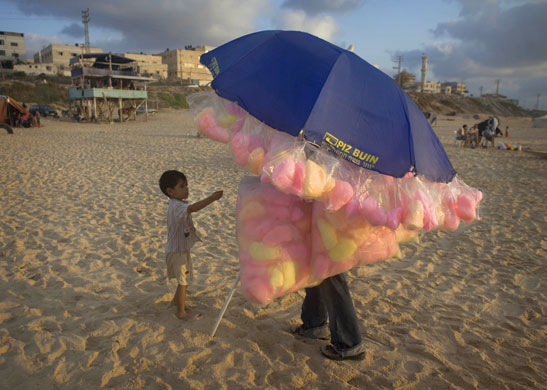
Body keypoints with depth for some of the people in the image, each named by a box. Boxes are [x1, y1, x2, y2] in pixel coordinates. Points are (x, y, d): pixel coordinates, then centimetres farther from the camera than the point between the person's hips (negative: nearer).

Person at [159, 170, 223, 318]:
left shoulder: (179, 204, 6)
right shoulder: (176, 206, -27)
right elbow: (192, 208, -45)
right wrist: (212, 198, -50)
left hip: (183, 249, 10)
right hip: (177, 251, -10)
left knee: (185, 279, 25)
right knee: (183, 281, 1)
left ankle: (176, 300, 45)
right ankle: (181, 311, 15)